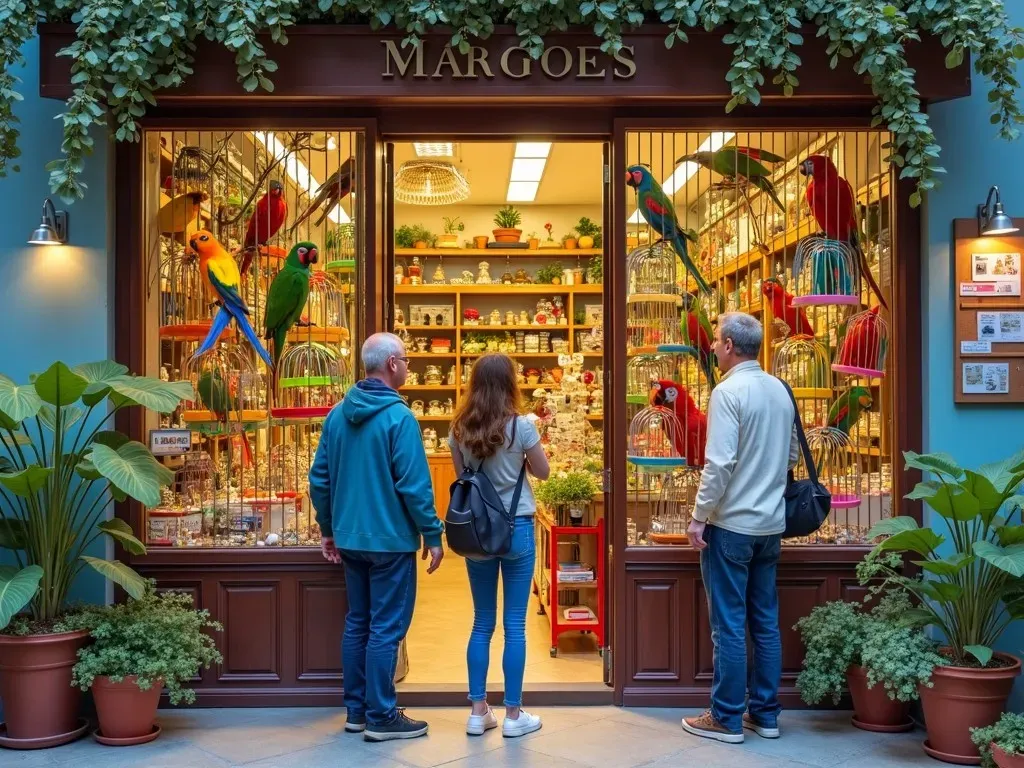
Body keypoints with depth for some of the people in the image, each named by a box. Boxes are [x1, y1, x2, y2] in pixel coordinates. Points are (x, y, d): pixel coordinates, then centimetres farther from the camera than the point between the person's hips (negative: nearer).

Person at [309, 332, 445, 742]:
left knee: (357, 623, 16)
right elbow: (414, 485, -18)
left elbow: (319, 479, 8)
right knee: (386, 628, 1)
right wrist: (433, 535, -9)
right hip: (390, 539, -7)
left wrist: (329, 529, 17)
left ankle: (356, 710, 24)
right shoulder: (398, 416, -16)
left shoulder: (338, 414, 5)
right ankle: (381, 717, 9)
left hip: (350, 538, 7)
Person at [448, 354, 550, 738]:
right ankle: (513, 714, 12)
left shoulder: (459, 429, -1)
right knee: (514, 624, 4)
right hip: (516, 529, -3)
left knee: (482, 622, 13)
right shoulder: (521, 426, -11)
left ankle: (478, 711, 18)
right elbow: (543, 472, 1)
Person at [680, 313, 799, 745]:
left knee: (729, 625, 1)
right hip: (770, 524, 7)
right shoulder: (780, 390, 8)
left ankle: (727, 719, 10)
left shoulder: (729, 391, -15)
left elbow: (719, 463, -20)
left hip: (732, 524, -7)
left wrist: (698, 517, -13)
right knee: (765, 622, 13)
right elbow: (792, 455, 16)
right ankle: (765, 714, 21)